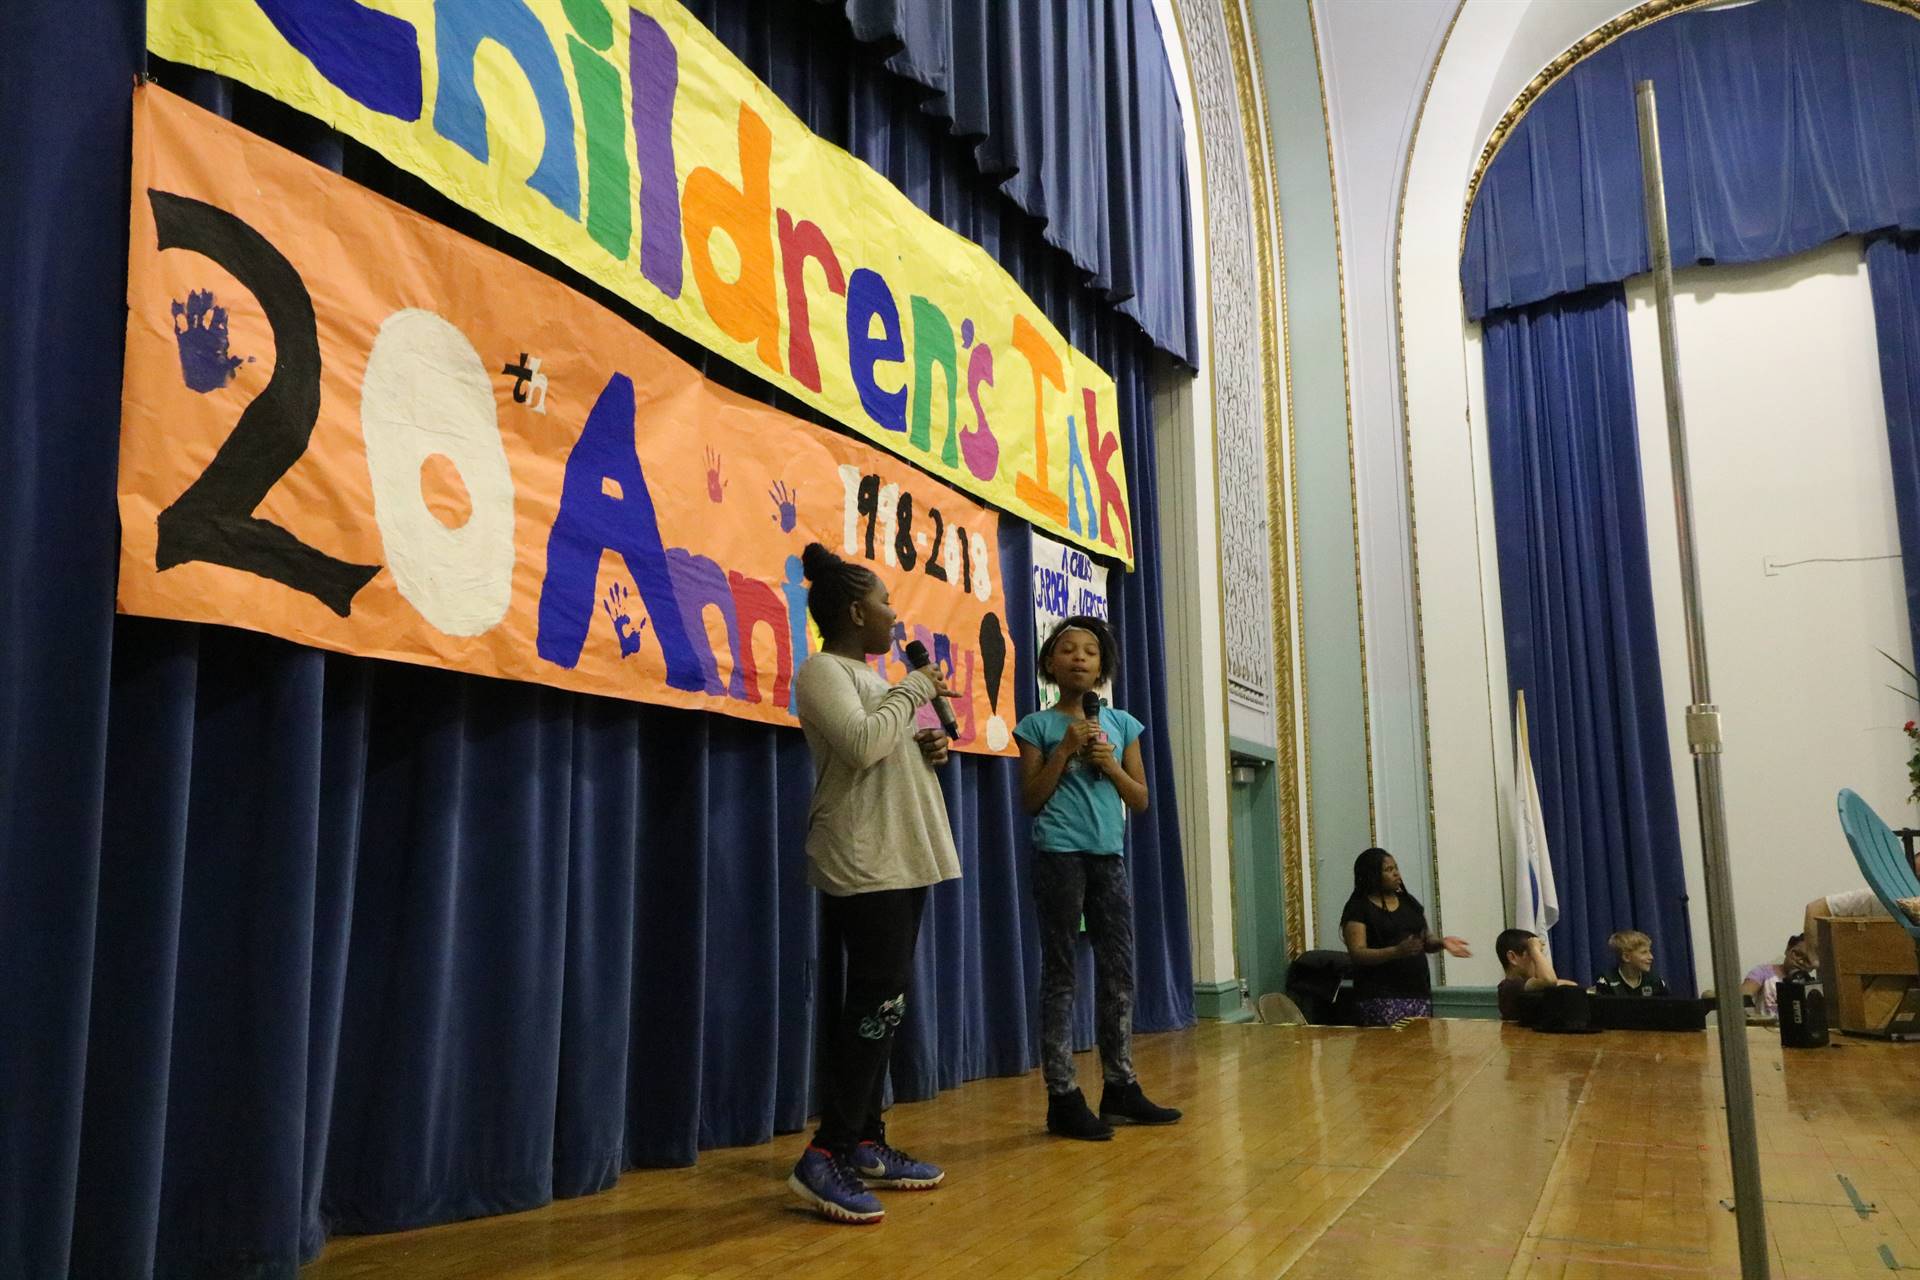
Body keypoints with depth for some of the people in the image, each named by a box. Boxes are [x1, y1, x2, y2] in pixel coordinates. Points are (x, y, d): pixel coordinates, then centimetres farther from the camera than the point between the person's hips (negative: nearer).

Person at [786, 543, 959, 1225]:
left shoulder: (864, 676, 20)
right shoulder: (823, 670, -9)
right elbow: (861, 746, -24)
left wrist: (925, 749, 6)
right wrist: (915, 689, -12)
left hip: (899, 859, 10)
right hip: (865, 864, -10)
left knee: (881, 1006, 10)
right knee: (876, 1005, -12)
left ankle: (865, 1144, 17)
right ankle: (824, 1157, -7)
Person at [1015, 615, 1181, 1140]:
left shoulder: (1122, 724, 11)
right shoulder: (1038, 725, 1)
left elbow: (1141, 800, 12)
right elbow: (1031, 801, -2)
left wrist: (1110, 763, -5)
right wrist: (1064, 750, -10)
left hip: (1109, 856, 5)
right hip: (1059, 854, -4)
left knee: (1119, 970, 7)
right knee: (1059, 971, -2)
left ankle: (1120, 1087, 18)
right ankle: (1063, 1097, 2)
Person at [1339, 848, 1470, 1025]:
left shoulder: (1408, 902, 16)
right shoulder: (1358, 908, -3)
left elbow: (1427, 941, 20)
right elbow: (1358, 954, -12)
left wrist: (1442, 942, -2)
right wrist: (1397, 952, -25)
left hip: (1419, 994, 5)